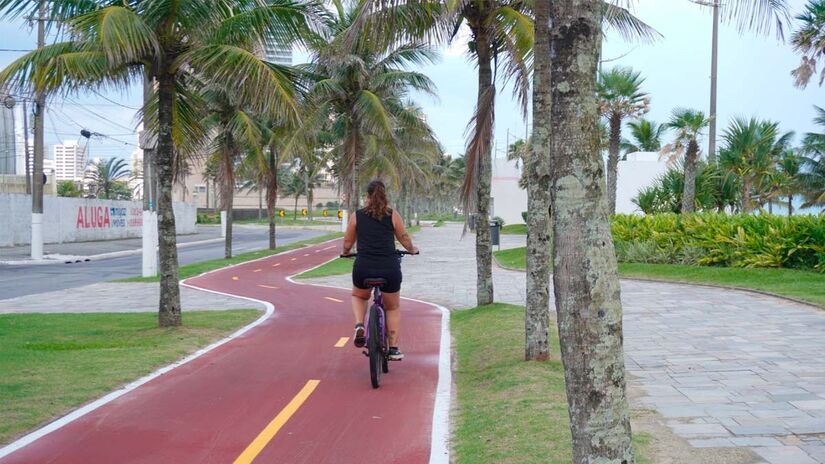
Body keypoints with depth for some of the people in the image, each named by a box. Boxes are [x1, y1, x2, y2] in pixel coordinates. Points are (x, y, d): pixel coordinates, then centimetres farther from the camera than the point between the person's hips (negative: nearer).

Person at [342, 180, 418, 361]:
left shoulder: (357, 216, 4)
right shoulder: (393, 215, 2)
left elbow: (348, 242, 11)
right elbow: (405, 239, 10)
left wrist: (345, 252, 34)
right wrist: (412, 250, 32)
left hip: (363, 268, 0)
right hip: (389, 268, 0)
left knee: (358, 296, 32)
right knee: (393, 308, 22)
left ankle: (359, 325, 5)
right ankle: (394, 349, 20)